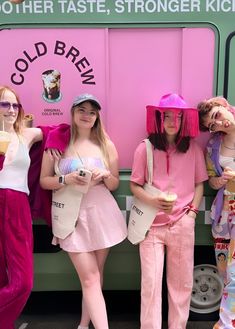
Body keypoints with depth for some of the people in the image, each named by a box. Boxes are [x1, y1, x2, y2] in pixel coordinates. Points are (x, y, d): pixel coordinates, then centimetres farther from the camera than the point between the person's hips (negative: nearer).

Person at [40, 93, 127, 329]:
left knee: (95, 275, 13)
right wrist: (67, 179, -17)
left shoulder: (106, 145, 5)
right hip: (73, 215, -2)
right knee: (90, 279, -5)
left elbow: (114, 185, 10)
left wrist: (106, 175, -12)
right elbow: (44, 181, 1)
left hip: (101, 213, 3)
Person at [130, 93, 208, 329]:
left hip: (183, 224, 2)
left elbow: (199, 184, 10)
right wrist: (152, 201, -17)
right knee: (151, 282, 2)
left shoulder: (193, 149, 3)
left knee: (182, 281, 11)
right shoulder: (145, 148, -3)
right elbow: (134, 185, 1)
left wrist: (192, 212, -1)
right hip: (152, 224, -2)